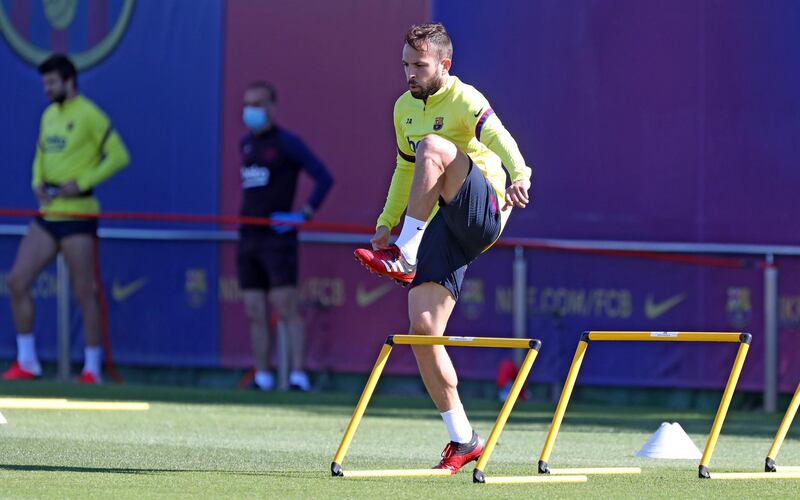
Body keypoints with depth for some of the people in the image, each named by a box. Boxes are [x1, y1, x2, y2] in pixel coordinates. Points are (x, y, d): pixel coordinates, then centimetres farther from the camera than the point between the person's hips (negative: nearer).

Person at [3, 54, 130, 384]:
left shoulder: (89, 115, -9)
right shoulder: (49, 114, 14)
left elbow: (118, 156, -13)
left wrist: (82, 182, -18)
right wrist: (38, 181, 5)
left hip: (77, 214, -8)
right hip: (47, 214, 8)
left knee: (84, 293, -3)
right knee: (17, 281, 1)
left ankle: (92, 369, 4)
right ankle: (27, 363, 9)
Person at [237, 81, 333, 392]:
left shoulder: (286, 142, -5)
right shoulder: (246, 144, 16)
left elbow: (324, 178, -8)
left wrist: (305, 214, -15)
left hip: (278, 238, -7)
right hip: (248, 238, 7)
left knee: (286, 308, -12)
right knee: (254, 313, 5)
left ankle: (298, 375, -15)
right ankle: (262, 378, 9)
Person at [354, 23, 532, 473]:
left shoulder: (464, 100, -9)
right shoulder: (405, 108, 15)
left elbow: (500, 138, -28)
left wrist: (519, 175, -48)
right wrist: (387, 221, 23)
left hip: (483, 211, -7)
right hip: (442, 226, 7)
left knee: (433, 146, -32)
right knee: (423, 328, -7)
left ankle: (404, 258, -34)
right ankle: (463, 440, 0)